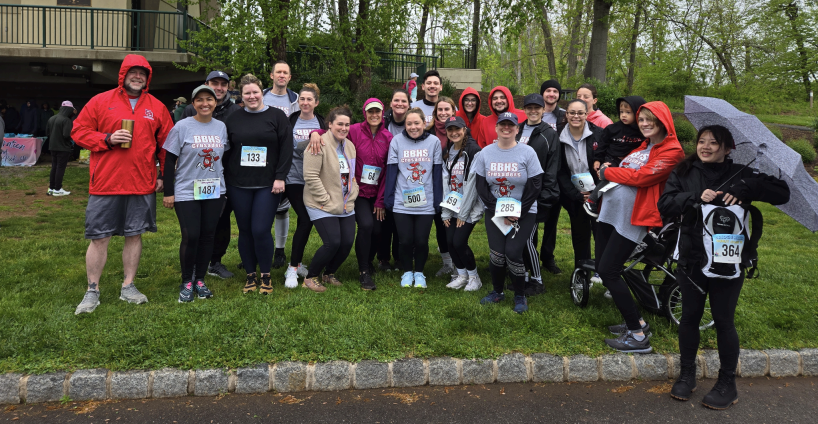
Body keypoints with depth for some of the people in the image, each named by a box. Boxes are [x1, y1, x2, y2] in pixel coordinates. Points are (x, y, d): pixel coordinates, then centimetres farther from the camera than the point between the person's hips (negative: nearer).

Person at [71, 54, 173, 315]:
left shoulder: (157, 107, 9)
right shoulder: (100, 101, 4)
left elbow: (167, 144, 11)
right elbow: (78, 131, 4)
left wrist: (164, 175, 5)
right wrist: (107, 139, -12)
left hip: (143, 184, 2)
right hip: (105, 184, -1)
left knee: (134, 235, 9)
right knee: (99, 238, 2)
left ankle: (128, 287, 22)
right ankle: (92, 291, 15)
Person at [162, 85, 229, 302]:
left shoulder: (221, 127, 5)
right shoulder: (182, 127, -6)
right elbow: (169, 161, -4)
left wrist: (226, 187, 12)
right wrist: (168, 192, -7)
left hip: (214, 192, 4)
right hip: (186, 192, -3)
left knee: (208, 235, 6)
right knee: (190, 237, -6)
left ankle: (200, 280, 20)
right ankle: (186, 282, 12)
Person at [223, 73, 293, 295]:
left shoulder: (277, 116, 2)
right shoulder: (233, 118, 10)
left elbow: (286, 148, -3)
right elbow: (225, 151, 12)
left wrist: (280, 177, -9)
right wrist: (224, 180, 6)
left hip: (268, 185, -3)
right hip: (239, 185, 3)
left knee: (261, 231, -9)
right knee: (245, 231, 7)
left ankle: (266, 277, 9)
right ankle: (250, 275, 20)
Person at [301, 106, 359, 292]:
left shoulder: (350, 146, 11)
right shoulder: (320, 144, -14)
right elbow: (311, 176, -18)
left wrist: (352, 196, 5)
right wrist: (327, 200, -17)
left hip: (346, 206, 7)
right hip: (322, 206, -7)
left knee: (348, 242, 2)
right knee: (333, 243, -15)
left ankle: (329, 273, 28)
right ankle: (310, 277, 8)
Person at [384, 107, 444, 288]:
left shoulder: (434, 142, -1)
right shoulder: (397, 141, -2)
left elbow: (437, 173, 2)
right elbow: (391, 171, 0)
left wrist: (438, 201, 1)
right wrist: (388, 199, -2)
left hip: (426, 203, 0)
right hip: (402, 203, 0)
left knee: (421, 241, 3)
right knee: (405, 241, 2)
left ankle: (419, 272, 27)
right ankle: (407, 272, 27)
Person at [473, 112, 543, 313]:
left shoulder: (527, 152, -5)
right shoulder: (486, 152, 2)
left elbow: (535, 186, -6)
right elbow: (481, 185, 1)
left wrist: (518, 213, -10)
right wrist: (498, 211, -8)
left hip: (524, 213, -2)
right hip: (494, 212, 2)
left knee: (513, 252, -13)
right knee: (496, 253, -7)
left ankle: (520, 296, 8)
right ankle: (497, 292, 18)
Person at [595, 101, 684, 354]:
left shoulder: (672, 150, -7)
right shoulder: (642, 147, 20)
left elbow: (641, 177, -18)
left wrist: (607, 172, -6)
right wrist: (609, 172, 5)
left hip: (632, 218, -9)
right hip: (611, 211, 9)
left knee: (608, 272, -13)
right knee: (602, 269, 10)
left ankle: (638, 336, -2)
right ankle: (636, 321, 23)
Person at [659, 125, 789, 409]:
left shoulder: (741, 174, -3)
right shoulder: (684, 173, 1)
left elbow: (782, 194, -8)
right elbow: (665, 206, -9)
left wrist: (746, 189, -23)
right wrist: (696, 197, -23)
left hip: (728, 263, -2)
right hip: (692, 260, 2)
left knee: (723, 321, 7)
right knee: (690, 316, 13)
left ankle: (727, 384, 24)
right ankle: (687, 375, 30)